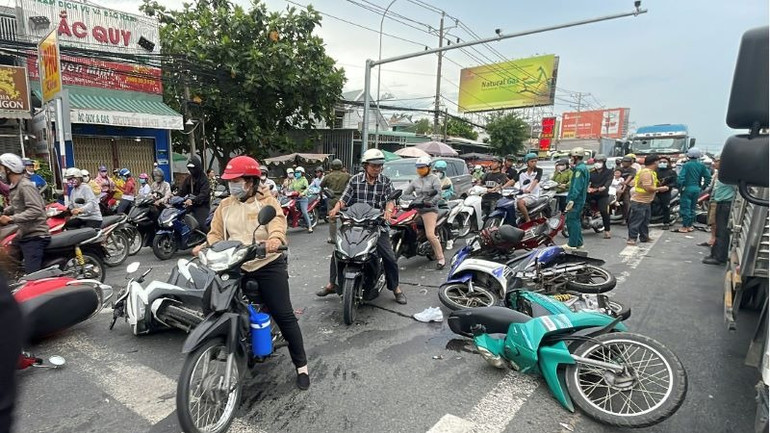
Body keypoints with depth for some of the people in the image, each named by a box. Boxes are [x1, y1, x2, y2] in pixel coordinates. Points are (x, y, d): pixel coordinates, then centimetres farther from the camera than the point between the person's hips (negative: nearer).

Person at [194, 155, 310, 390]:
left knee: (284, 315, -3)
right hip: (236, 268, 5)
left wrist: (275, 239, -43)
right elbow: (216, 233, 10)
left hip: (269, 266, -4)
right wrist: (205, 247, -11)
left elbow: (277, 221, -22)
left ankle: (301, 365, 9)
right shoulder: (225, 206, 12)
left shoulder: (267, 202, -3)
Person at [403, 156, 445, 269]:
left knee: (430, 235, -18)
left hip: (430, 210, -6)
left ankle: (441, 259, -6)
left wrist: (431, 202, -24)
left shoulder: (434, 178, 1)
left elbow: (439, 194, -9)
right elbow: (406, 192, 13)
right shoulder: (415, 180, 17)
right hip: (417, 209, 7)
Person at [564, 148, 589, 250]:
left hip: (576, 200, -10)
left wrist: (572, 199, -26)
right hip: (581, 199, 10)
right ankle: (579, 242, 24)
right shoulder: (584, 167, 17)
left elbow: (577, 186, -23)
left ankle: (572, 244, -4)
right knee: (576, 220, 16)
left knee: (572, 220, -7)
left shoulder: (579, 169, -15)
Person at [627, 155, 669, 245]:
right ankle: (632, 238, -4)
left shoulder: (650, 172, 14)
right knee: (636, 220, -7)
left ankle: (644, 237, 26)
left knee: (645, 221, 17)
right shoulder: (646, 172, -19)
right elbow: (648, 188, -24)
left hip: (646, 201, 11)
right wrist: (660, 189, -12)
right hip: (639, 201, -11)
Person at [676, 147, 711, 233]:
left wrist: (680, 187, -7)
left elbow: (680, 178, -18)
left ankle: (684, 227, -1)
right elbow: (708, 177, 4)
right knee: (692, 208, 14)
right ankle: (690, 226, 21)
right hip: (696, 189, 6)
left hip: (687, 188, -6)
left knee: (685, 208, -1)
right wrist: (702, 186, 13)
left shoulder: (686, 165, -12)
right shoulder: (701, 165, 4)